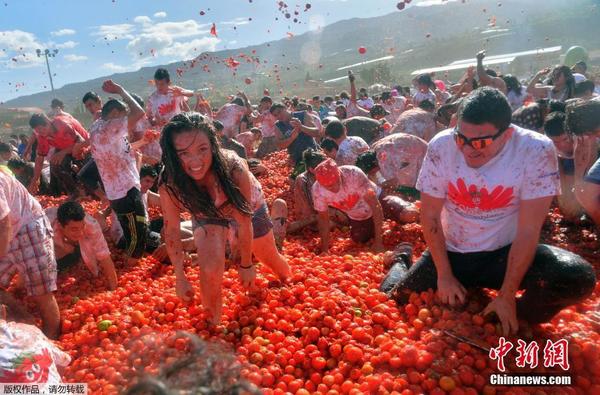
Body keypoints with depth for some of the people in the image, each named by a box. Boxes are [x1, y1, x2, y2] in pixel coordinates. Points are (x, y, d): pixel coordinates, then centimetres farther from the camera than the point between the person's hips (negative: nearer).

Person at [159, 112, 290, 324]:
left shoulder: (233, 168, -42)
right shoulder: (169, 183, -33)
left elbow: (244, 221, -30)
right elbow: (171, 230, -20)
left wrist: (246, 264, -18)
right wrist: (180, 277, -14)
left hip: (249, 208, 0)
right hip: (207, 215, 1)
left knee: (271, 258, 19)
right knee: (210, 269, -22)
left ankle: (288, 285, 56)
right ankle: (213, 324, 8)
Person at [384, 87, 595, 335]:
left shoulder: (536, 151, -22)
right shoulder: (441, 147, -18)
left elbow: (528, 231, -19)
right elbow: (430, 216, -9)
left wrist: (507, 295, -17)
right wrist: (444, 276, -8)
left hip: (506, 252, 0)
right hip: (452, 252, 1)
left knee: (580, 279, -26)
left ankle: (515, 318, 3)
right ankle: (403, 261, 23)